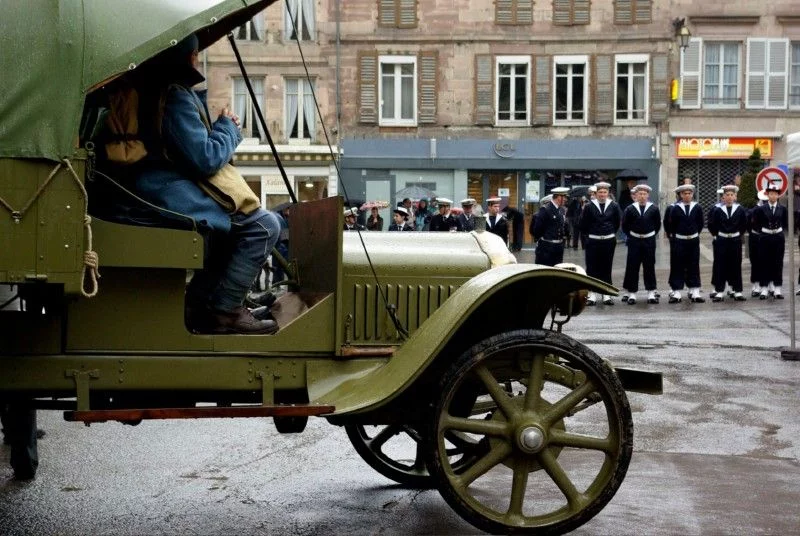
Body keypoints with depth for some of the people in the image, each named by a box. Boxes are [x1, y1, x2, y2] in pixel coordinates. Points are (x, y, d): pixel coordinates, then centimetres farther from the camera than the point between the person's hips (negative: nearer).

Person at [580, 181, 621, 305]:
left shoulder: (614, 206, 1)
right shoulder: (589, 207, -3)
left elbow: (617, 222, 10)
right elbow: (584, 225, 2)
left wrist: (610, 234, 9)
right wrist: (591, 234, 5)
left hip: (609, 241, 1)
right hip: (593, 241, -1)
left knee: (607, 267, 7)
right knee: (592, 267, 1)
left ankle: (606, 294, 13)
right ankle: (592, 294, 7)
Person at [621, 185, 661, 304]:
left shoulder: (654, 209, -1)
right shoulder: (630, 209, -2)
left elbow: (658, 224, 9)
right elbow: (625, 225, 5)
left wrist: (651, 235, 5)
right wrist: (630, 235, 4)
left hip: (649, 240, 0)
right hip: (634, 241, 0)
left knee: (649, 266, 4)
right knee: (632, 266, 1)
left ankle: (651, 292, 10)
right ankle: (631, 293, 7)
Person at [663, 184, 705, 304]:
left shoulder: (697, 208, 2)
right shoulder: (675, 208, -5)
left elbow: (700, 223, 10)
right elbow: (670, 224, 0)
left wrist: (695, 234, 10)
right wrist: (672, 235, 3)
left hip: (693, 240, 2)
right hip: (678, 241, -2)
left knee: (694, 266, 5)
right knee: (677, 267, 0)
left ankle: (695, 292, 8)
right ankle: (676, 293, 4)